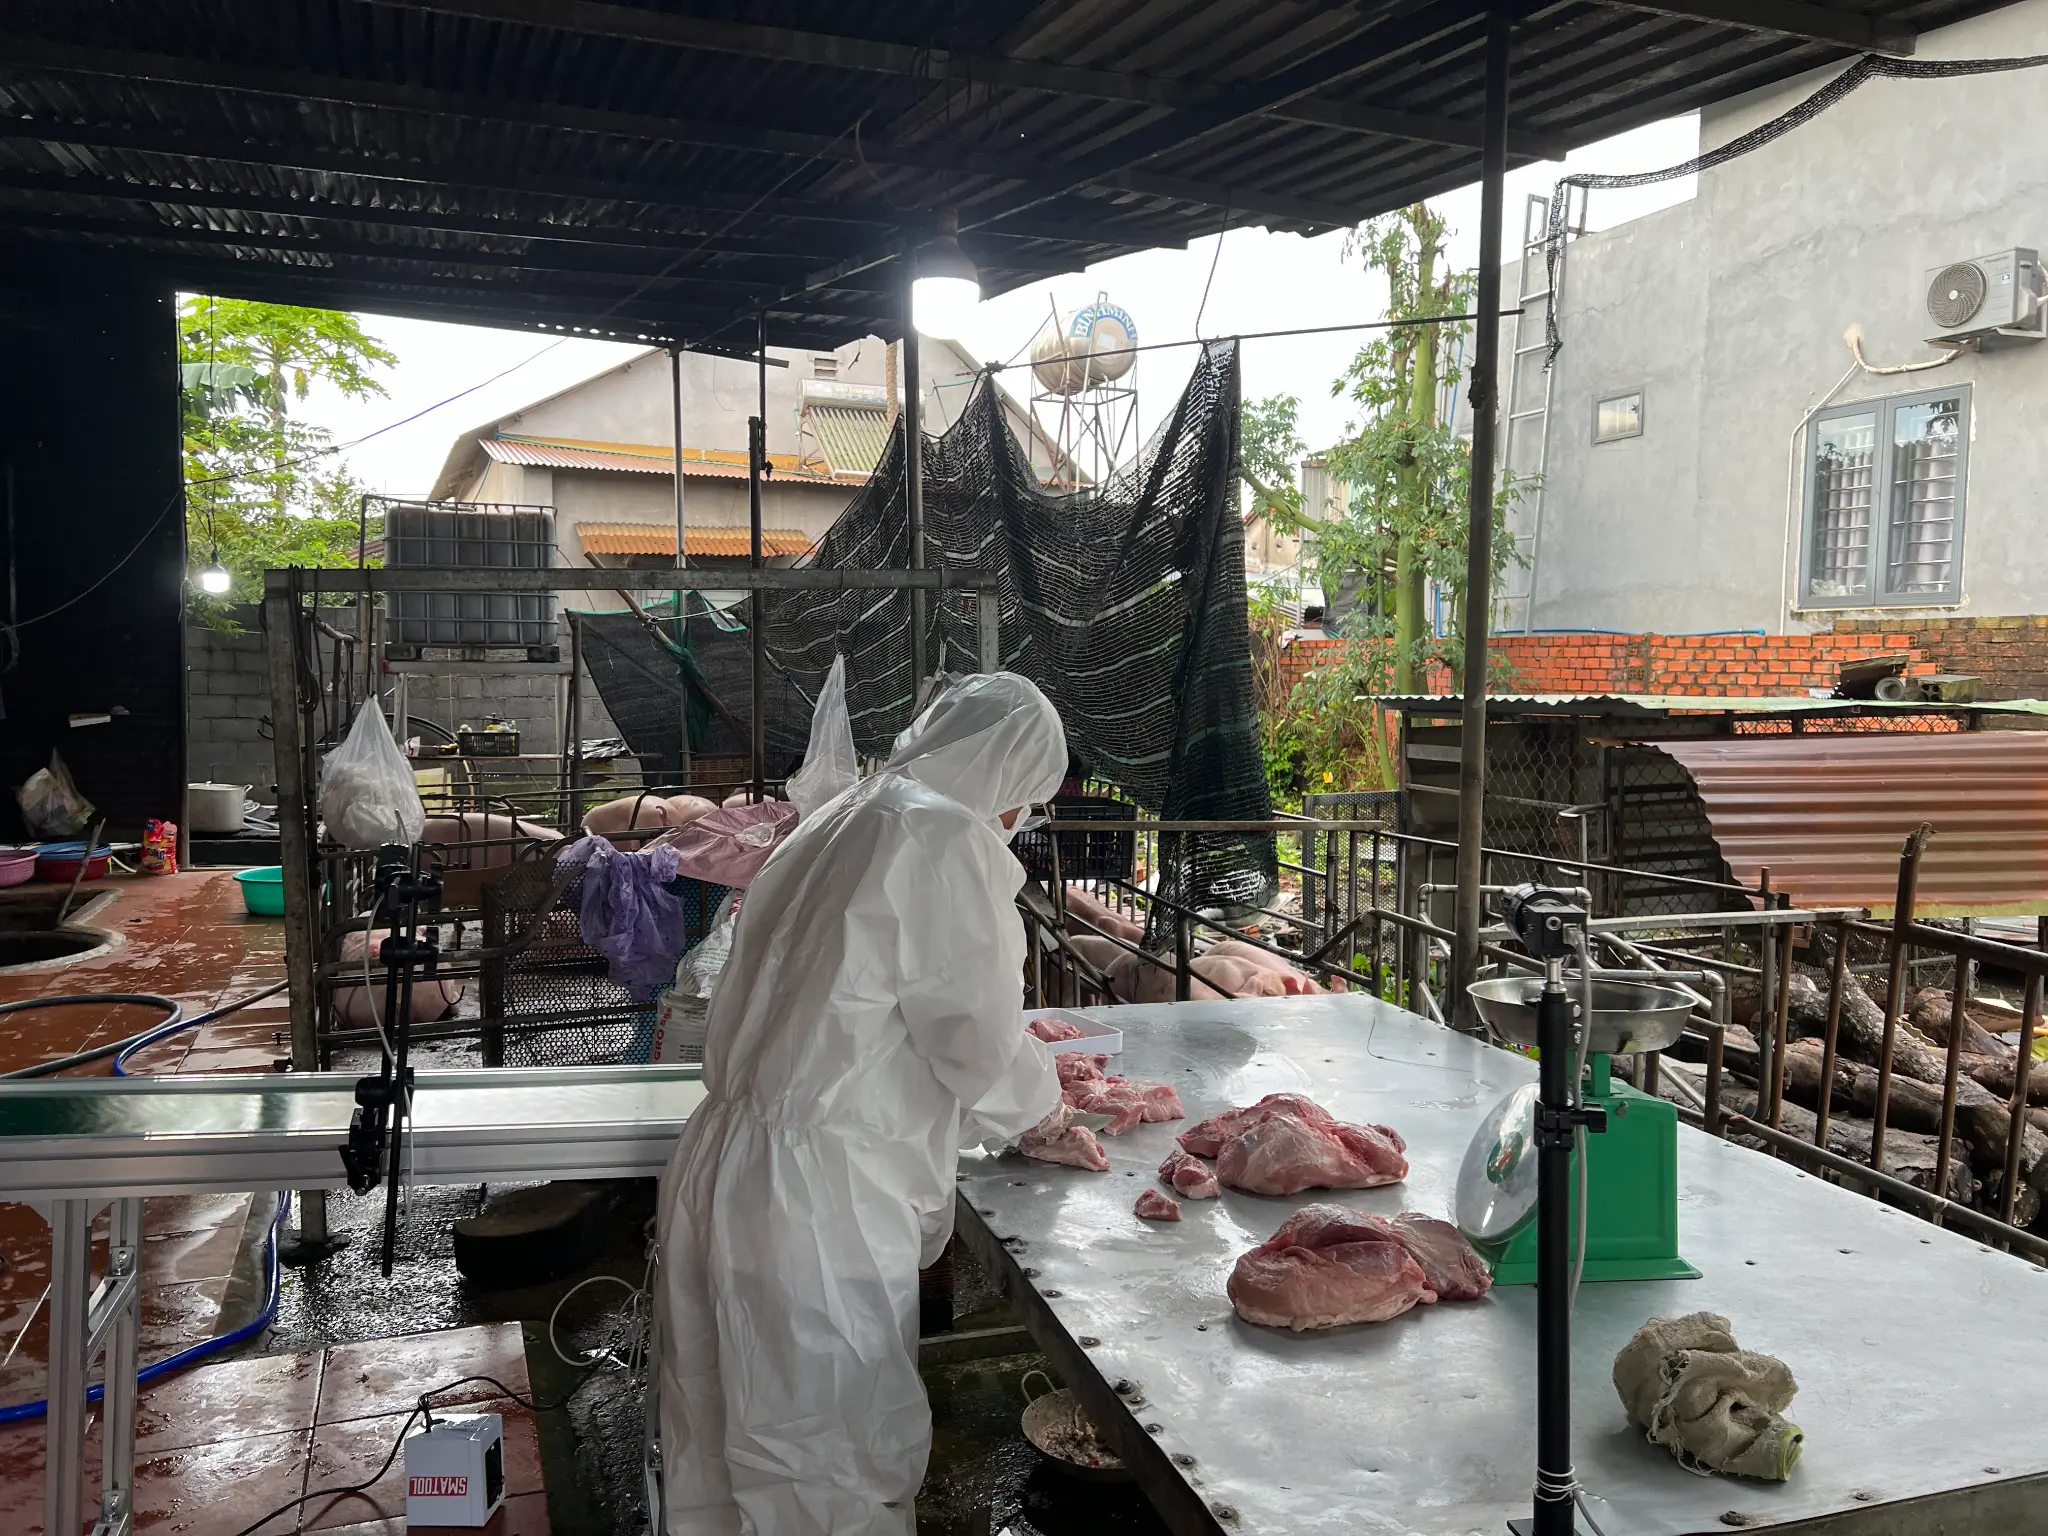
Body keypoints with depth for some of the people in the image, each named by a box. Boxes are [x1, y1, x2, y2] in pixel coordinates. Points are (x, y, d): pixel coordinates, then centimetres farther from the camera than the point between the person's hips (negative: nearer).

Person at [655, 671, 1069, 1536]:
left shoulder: (834, 825, 12)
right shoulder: (945, 838, -13)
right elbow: (978, 1034, -11)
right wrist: (1036, 1105, 10)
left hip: (720, 1170, 9)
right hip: (811, 1207, -9)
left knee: (724, 1449, 21)